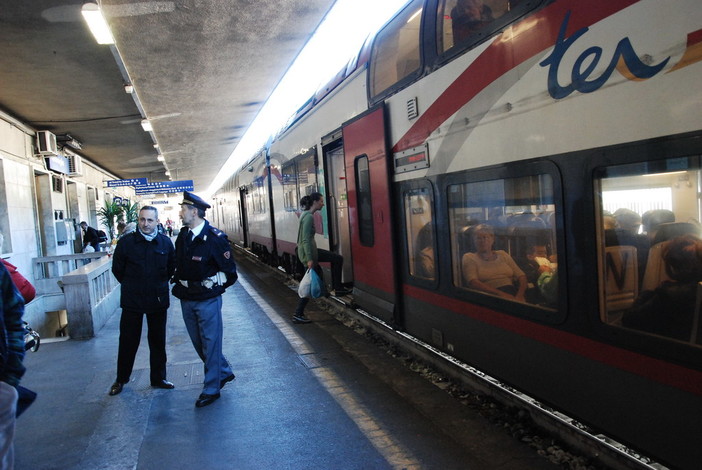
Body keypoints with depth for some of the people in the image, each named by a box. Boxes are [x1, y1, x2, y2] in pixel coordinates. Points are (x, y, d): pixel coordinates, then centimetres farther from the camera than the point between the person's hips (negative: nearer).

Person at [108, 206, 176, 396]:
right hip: (132, 301, -1)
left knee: (158, 341, 12)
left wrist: (159, 285, 10)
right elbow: (117, 269, 5)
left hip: (158, 300, 2)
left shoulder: (165, 242, -1)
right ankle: (121, 379, 26)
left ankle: (158, 378, 26)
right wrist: (131, 286, 9)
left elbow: (171, 268, 12)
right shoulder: (126, 241, -7)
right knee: (128, 341, 8)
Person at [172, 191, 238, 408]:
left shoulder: (215, 237, -17)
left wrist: (213, 286, -3)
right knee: (198, 342, 17)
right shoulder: (183, 236, 3)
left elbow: (230, 271, -11)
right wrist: (179, 285, 8)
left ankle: (211, 388, 17)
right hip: (187, 299, 7)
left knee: (210, 343, 4)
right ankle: (224, 372, 36)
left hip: (207, 300, -7)